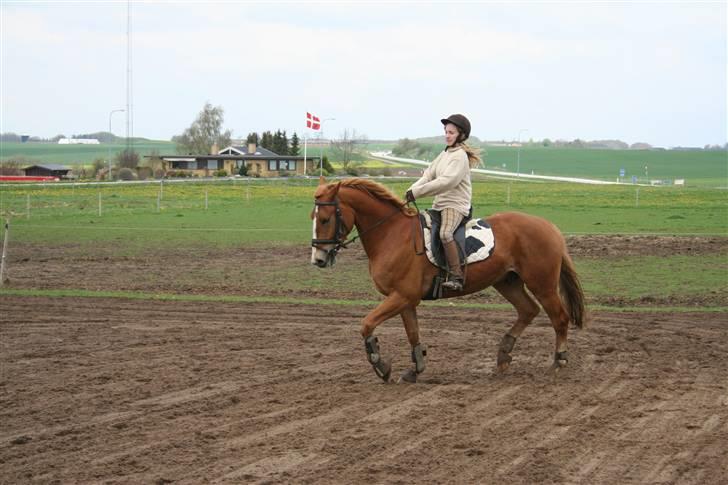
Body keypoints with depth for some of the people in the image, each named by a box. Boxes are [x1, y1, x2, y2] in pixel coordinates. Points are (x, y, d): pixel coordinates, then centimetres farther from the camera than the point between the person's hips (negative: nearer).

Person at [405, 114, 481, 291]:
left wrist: (417, 192, -24)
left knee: (445, 233, -33)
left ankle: (456, 276, -33)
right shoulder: (445, 154, 16)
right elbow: (428, 175, 11)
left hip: (456, 204, -10)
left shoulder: (460, 156, -12)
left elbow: (446, 182, -23)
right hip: (439, 203, 10)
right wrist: (411, 190, -7)